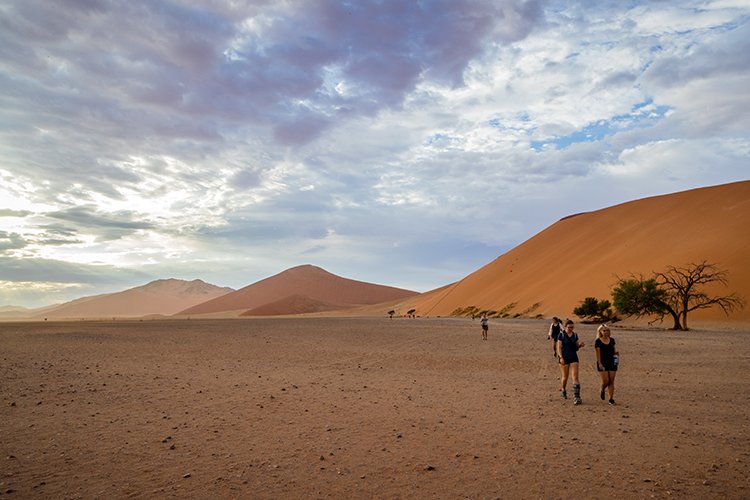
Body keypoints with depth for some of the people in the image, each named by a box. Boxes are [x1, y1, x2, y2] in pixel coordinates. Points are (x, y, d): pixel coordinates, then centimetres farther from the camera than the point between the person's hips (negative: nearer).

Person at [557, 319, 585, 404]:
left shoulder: (575, 335, 8)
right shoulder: (561, 335, -5)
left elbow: (576, 347, 16)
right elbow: (559, 348, -8)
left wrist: (580, 345, -6)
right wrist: (561, 357, -19)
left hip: (574, 358, 3)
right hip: (564, 358, -3)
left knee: (575, 377, -8)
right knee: (565, 377, 9)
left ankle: (576, 397, -12)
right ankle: (563, 390, 38)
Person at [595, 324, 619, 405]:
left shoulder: (612, 340, 7)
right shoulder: (598, 341, -6)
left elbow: (615, 349, 13)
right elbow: (598, 353, -9)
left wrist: (616, 352, -10)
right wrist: (600, 364, -15)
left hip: (612, 363, 4)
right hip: (603, 363, -4)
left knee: (611, 382, 3)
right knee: (606, 381, -7)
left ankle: (611, 399, 9)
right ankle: (602, 391, 25)